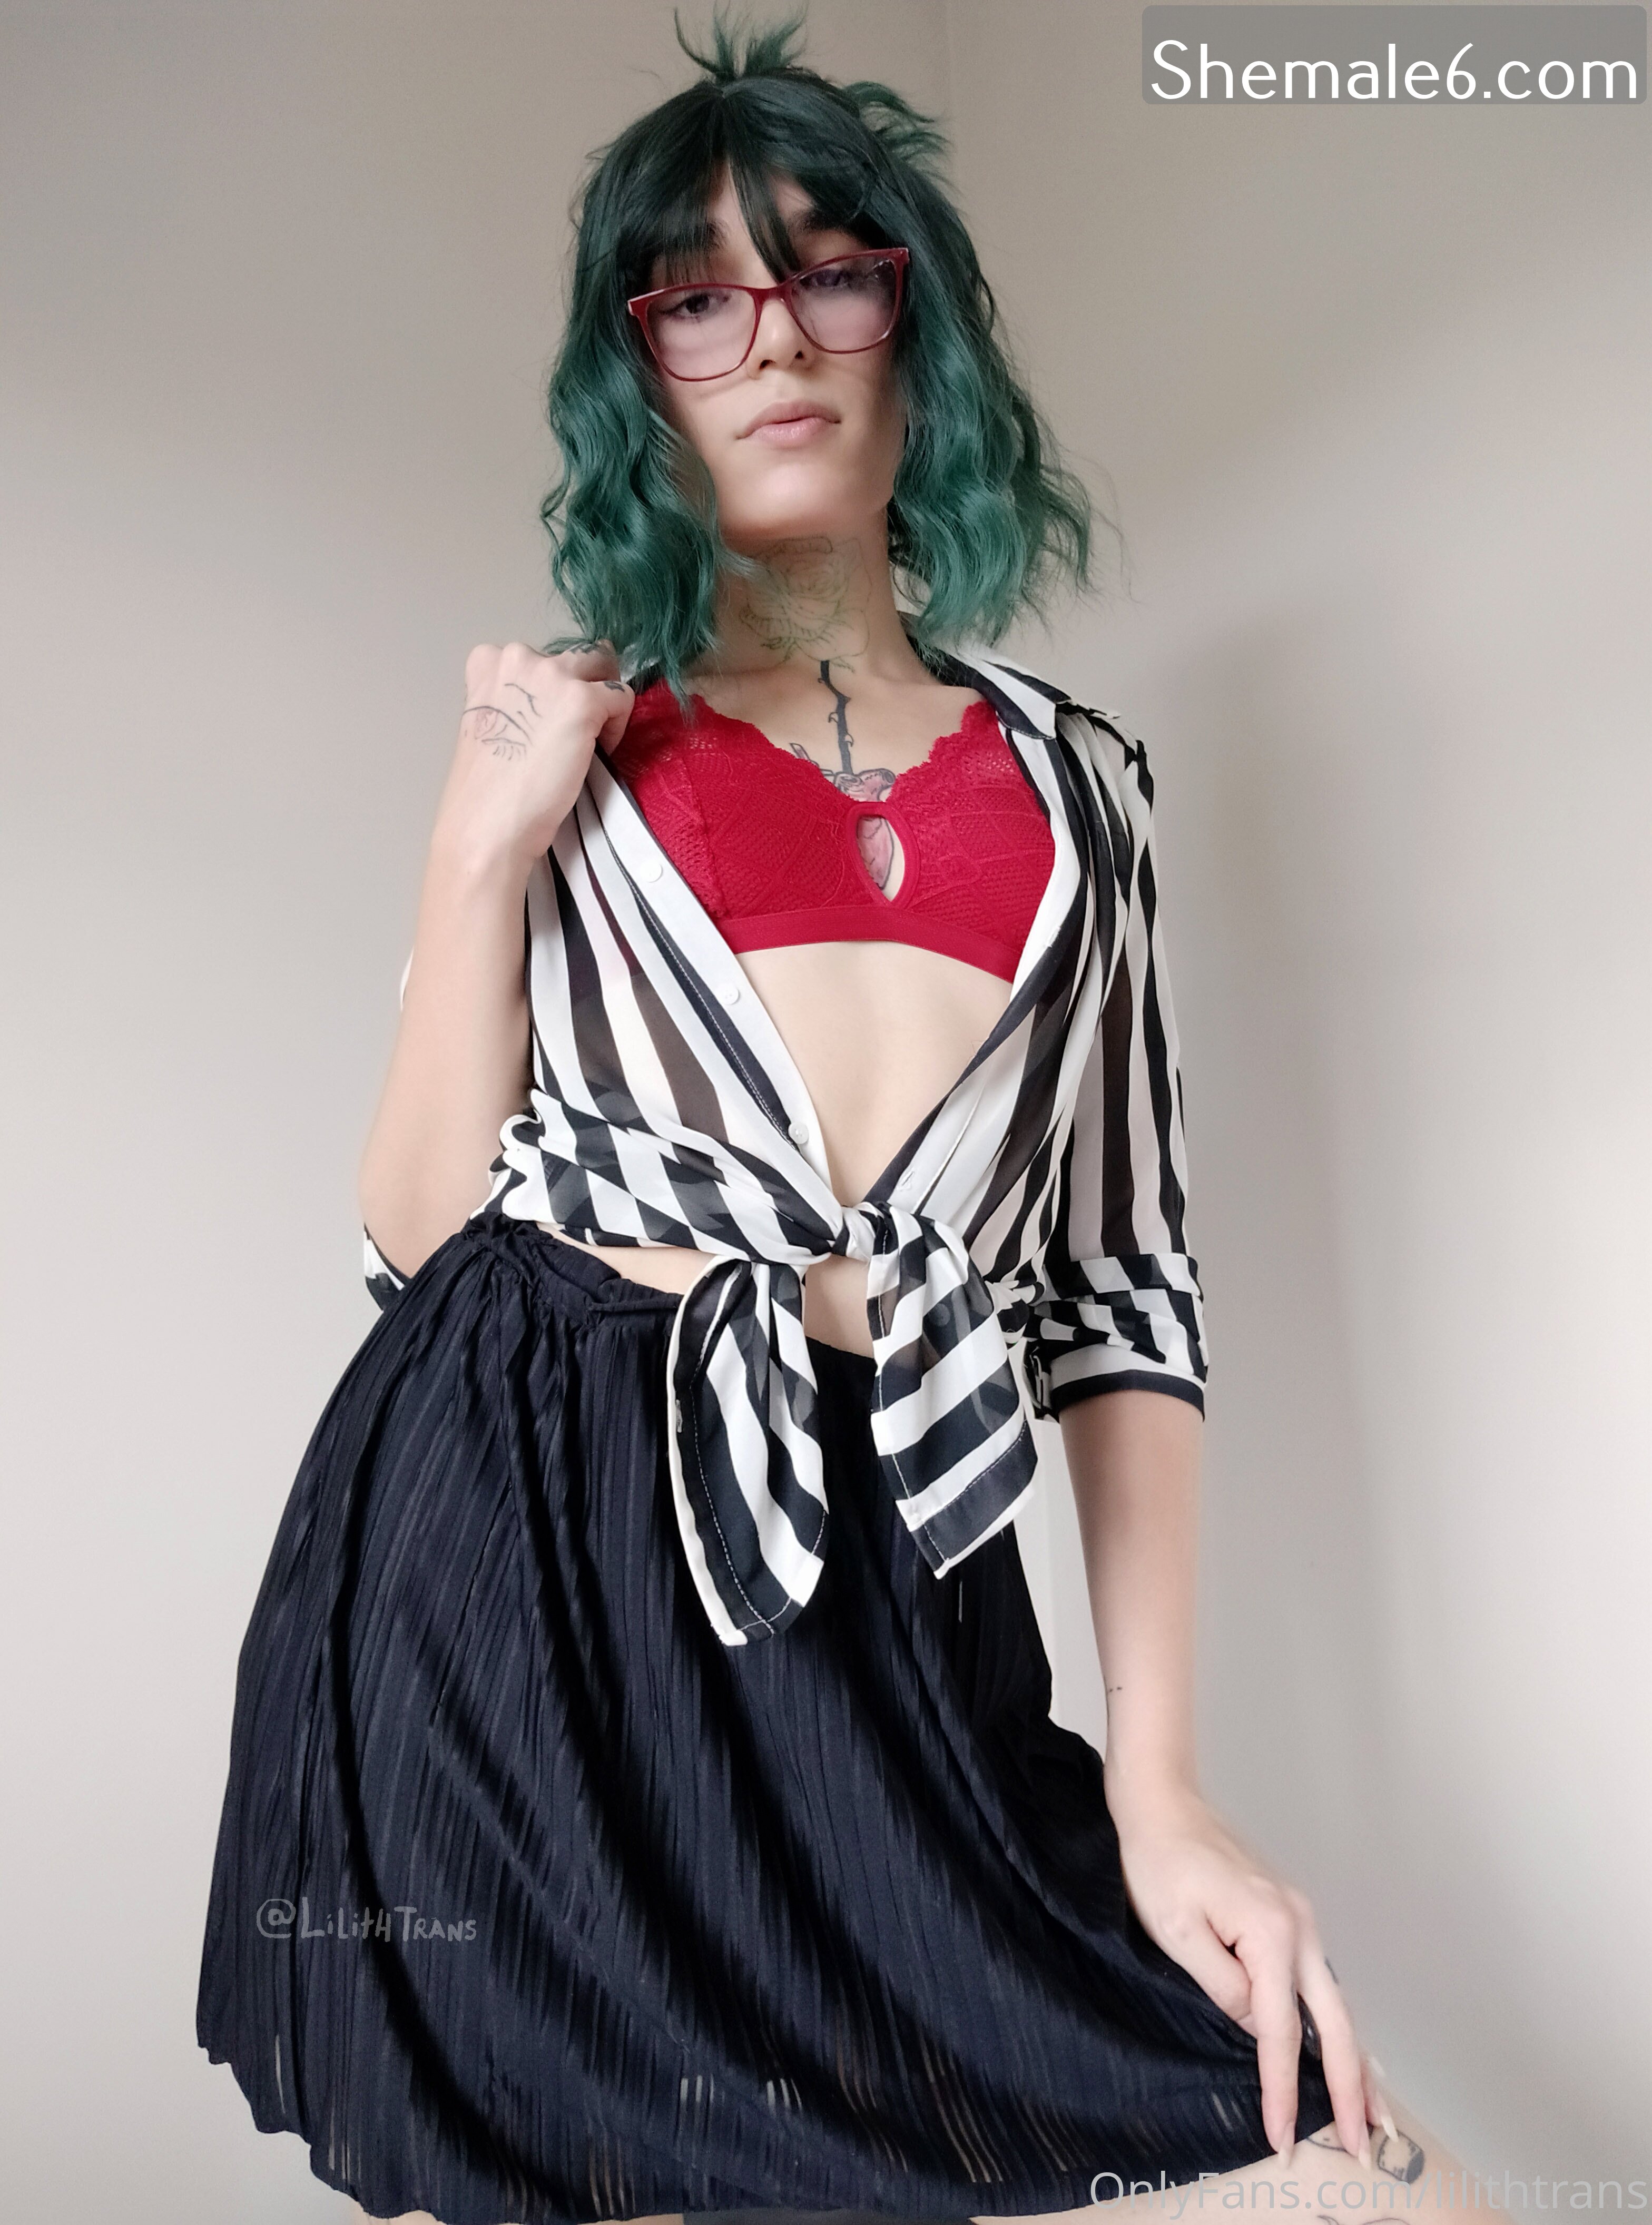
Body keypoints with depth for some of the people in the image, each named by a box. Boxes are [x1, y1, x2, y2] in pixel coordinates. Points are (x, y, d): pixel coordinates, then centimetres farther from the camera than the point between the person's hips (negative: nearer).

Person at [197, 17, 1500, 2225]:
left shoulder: (1067, 777, 14)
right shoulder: (580, 751, 13)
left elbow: (1122, 1278, 9)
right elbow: (424, 1223, 5)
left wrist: (1160, 1782, 2)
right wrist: (485, 842, -4)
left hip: (888, 1570, 1)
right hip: (514, 1535, 0)